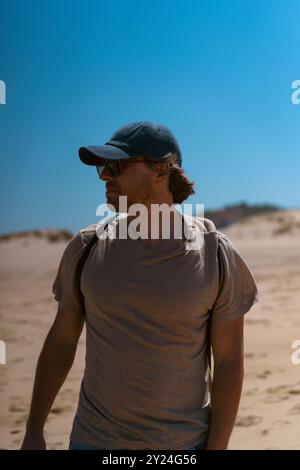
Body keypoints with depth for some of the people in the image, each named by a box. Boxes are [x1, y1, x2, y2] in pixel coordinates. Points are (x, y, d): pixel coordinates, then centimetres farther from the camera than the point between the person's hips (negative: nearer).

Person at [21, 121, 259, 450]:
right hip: (95, 438, 2)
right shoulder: (87, 247, -3)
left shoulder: (216, 254, -9)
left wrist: (216, 448, -8)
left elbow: (229, 362, -5)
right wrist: (33, 432, 6)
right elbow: (61, 340, 5)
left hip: (184, 444, -1)